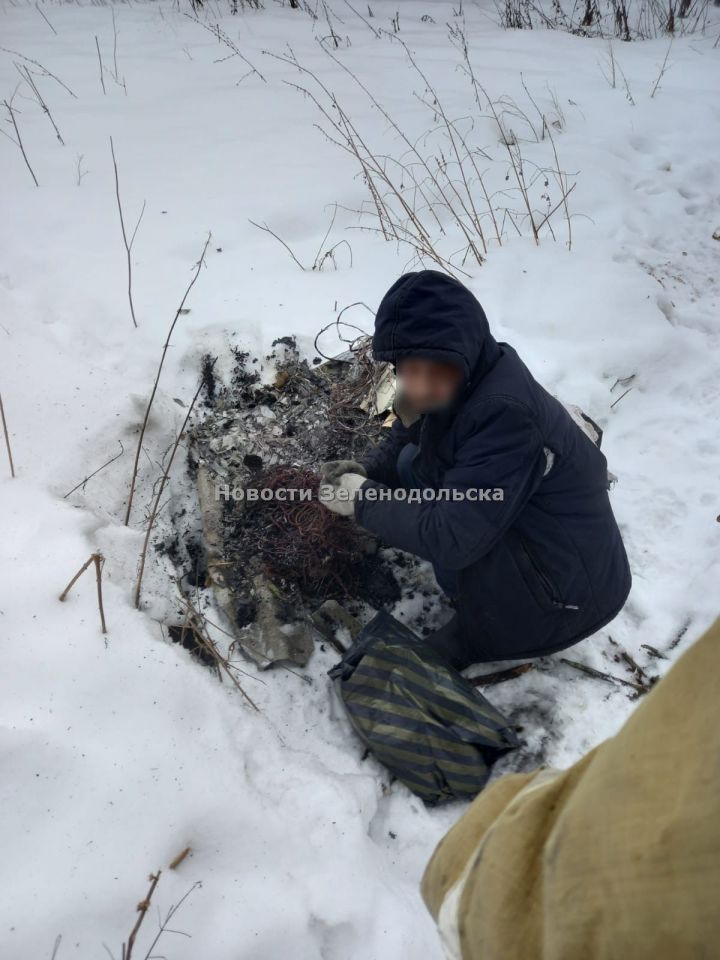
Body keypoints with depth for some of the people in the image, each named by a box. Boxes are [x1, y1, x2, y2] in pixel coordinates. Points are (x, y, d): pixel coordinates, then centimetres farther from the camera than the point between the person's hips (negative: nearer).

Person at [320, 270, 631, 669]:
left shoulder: (506, 412, -31)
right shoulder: (459, 380, -5)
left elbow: (450, 539, -31)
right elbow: (403, 440, 12)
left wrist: (363, 501, -18)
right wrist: (367, 473, -9)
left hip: (573, 598, -8)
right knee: (413, 462, 4)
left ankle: (476, 632, -2)